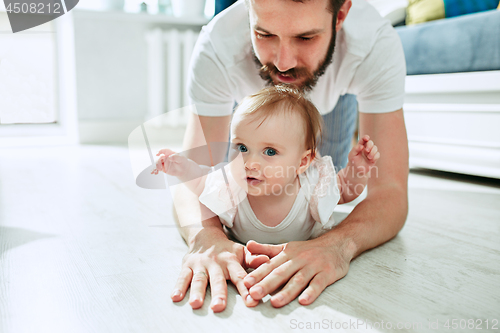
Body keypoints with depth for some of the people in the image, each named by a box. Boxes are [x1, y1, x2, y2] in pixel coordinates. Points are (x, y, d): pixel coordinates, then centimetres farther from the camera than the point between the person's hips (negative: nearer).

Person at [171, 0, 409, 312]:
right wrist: (207, 238, -63)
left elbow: (389, 190, -45)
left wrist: (337, 245, -66)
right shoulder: (216, 47, -43)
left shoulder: (377, 45, -43)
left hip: (334, 90, 0)